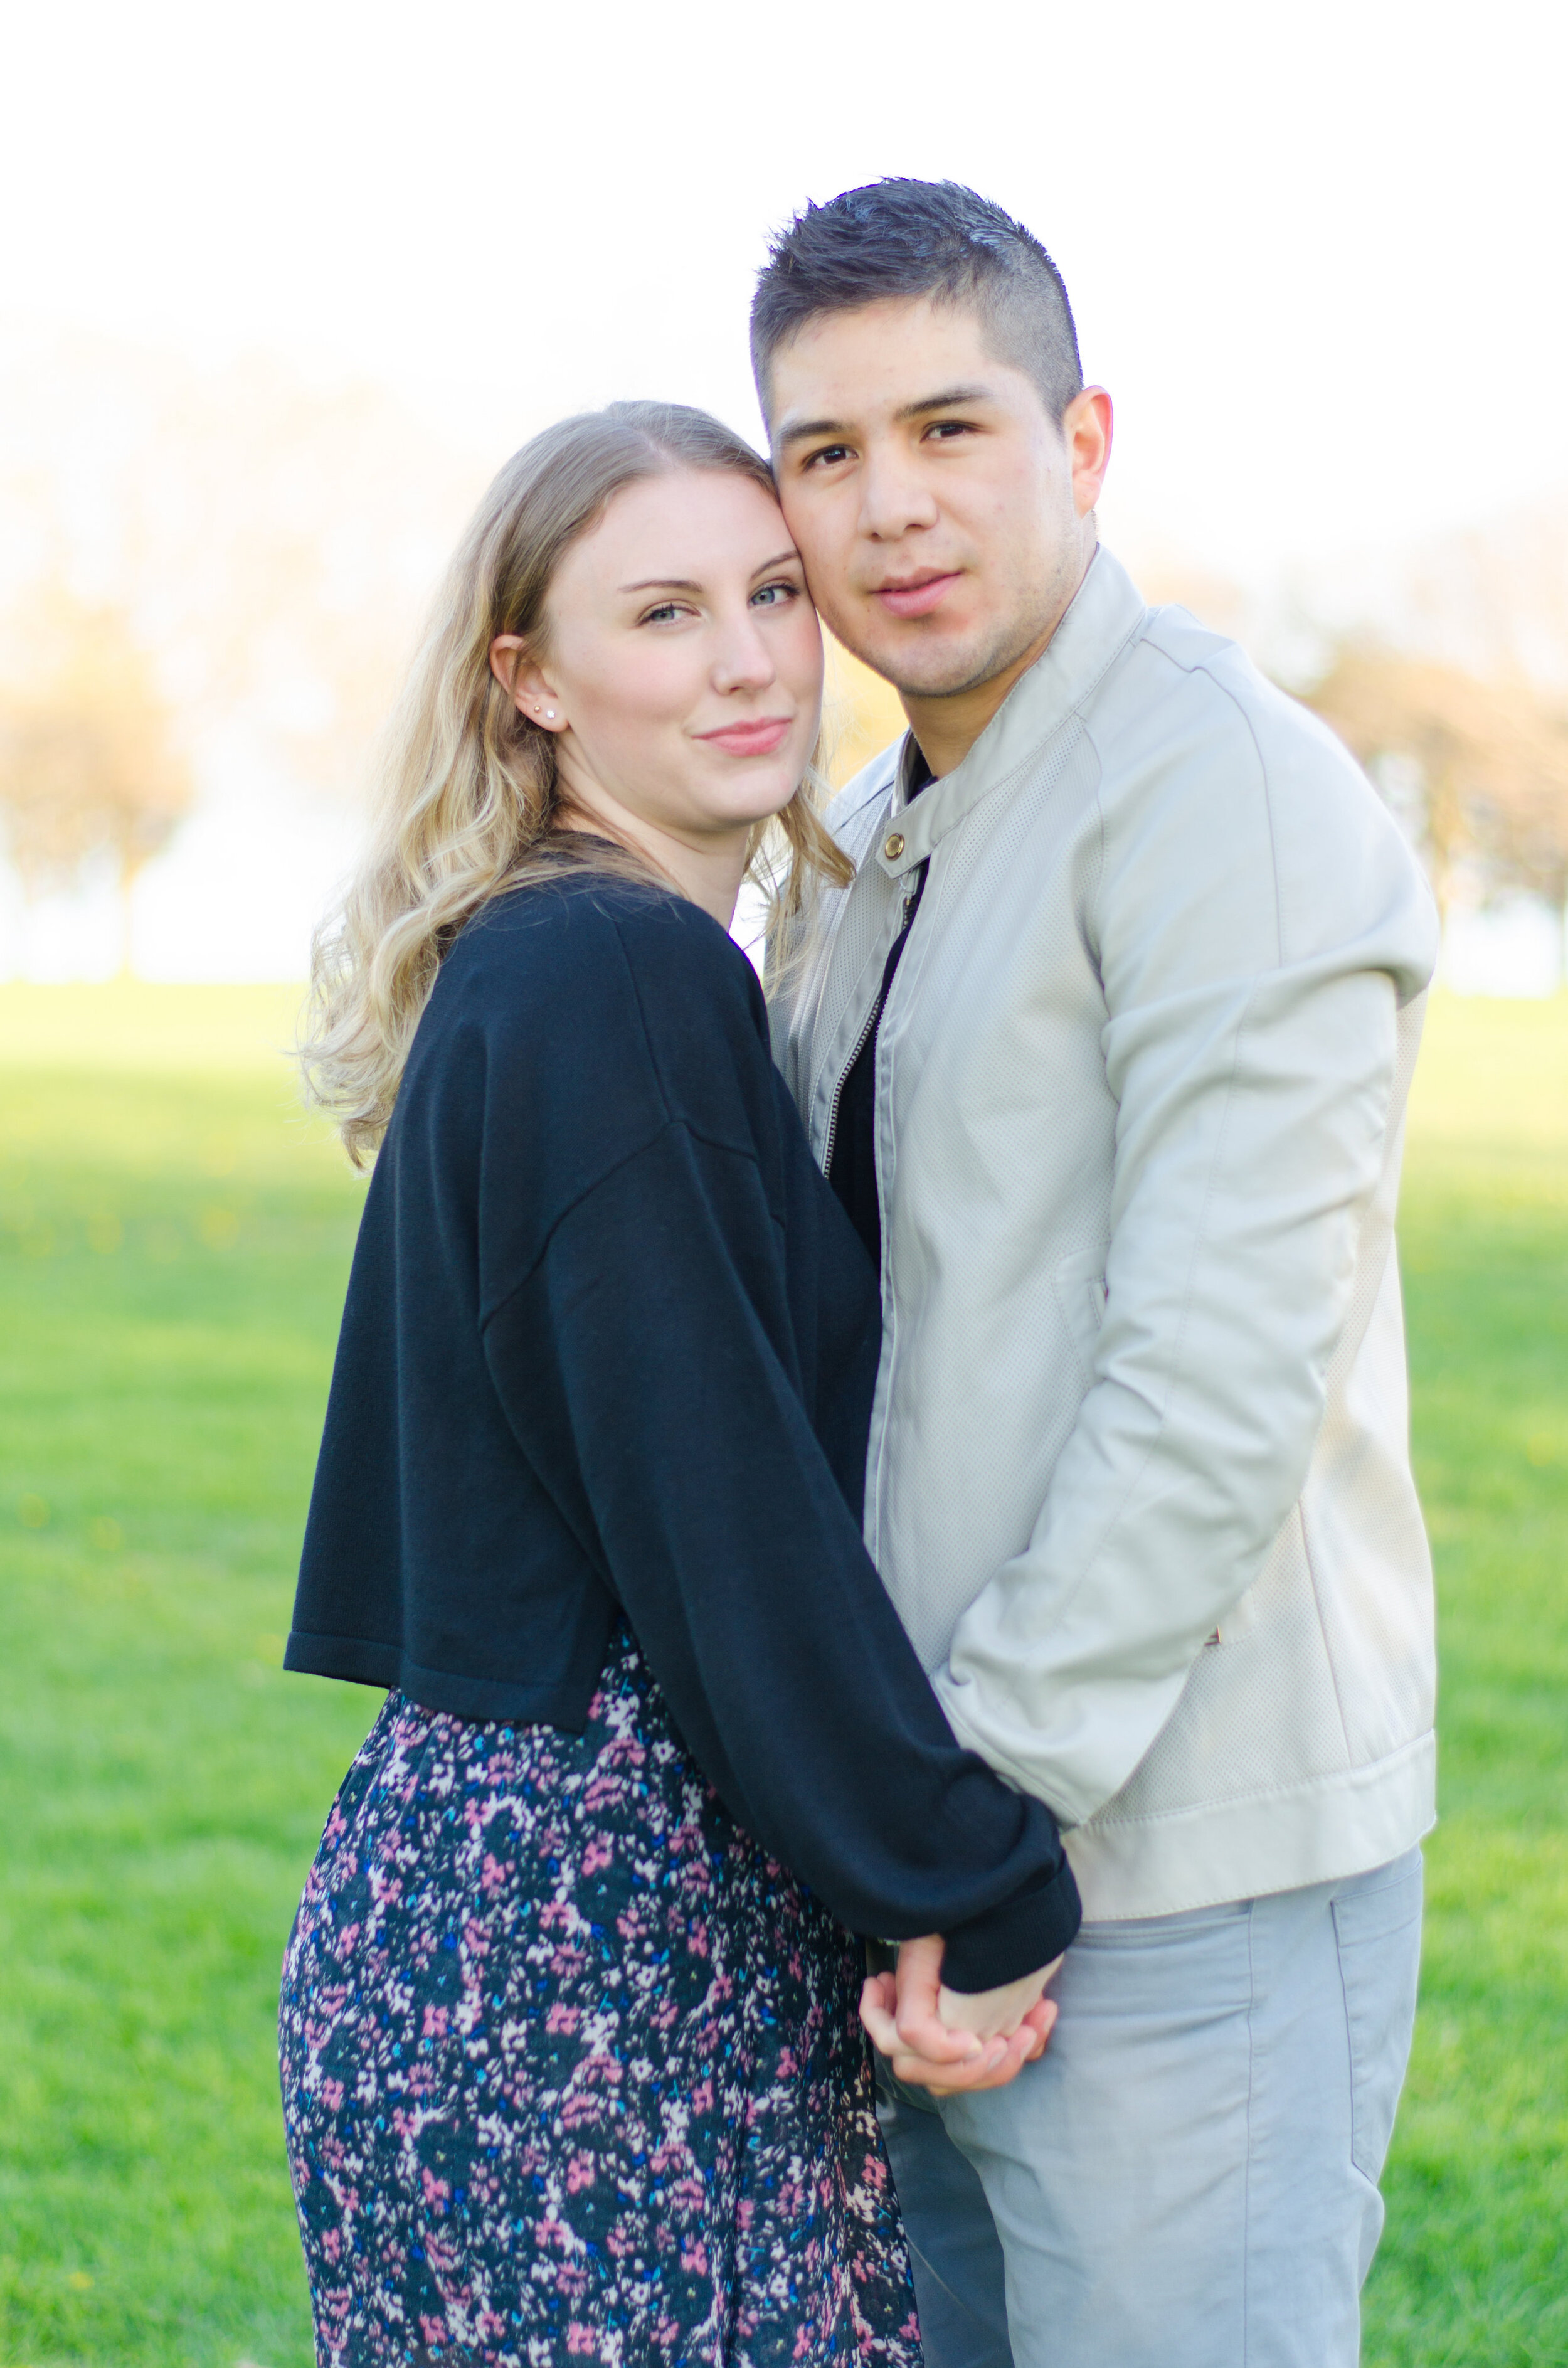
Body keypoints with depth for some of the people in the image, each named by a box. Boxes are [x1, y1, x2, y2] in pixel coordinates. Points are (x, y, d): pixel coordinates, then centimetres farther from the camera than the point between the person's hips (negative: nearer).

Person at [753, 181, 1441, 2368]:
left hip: (1183, 1863, -8)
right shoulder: (882, 842, 15)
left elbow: (1223, 1378, -21)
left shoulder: (1226, 789, -14)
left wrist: (994, 1801, -19)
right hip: (933, 1862, 9)